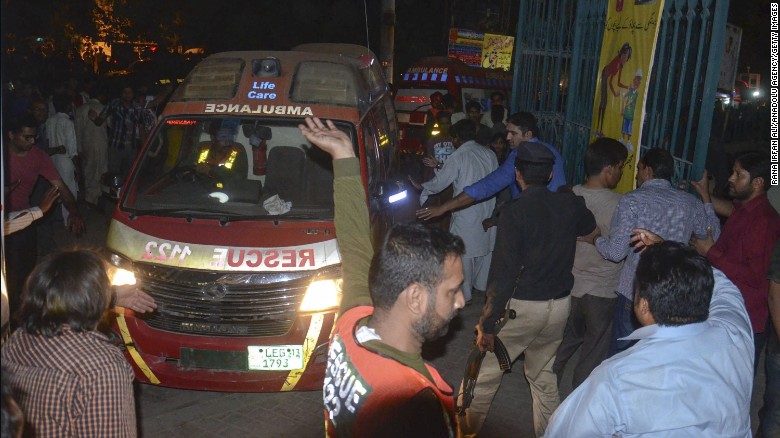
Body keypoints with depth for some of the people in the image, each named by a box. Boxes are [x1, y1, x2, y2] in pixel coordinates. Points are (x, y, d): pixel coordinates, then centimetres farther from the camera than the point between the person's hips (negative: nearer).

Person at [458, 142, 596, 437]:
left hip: (522, 307, -6)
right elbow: (589, 227, 24)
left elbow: (504, 272, -21)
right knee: (544, 375, 22)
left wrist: (487, 323, -15)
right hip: (559, 305, 6)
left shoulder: (515, 212, -18)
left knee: (483, 373, 11)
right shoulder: (570, 205, -2)